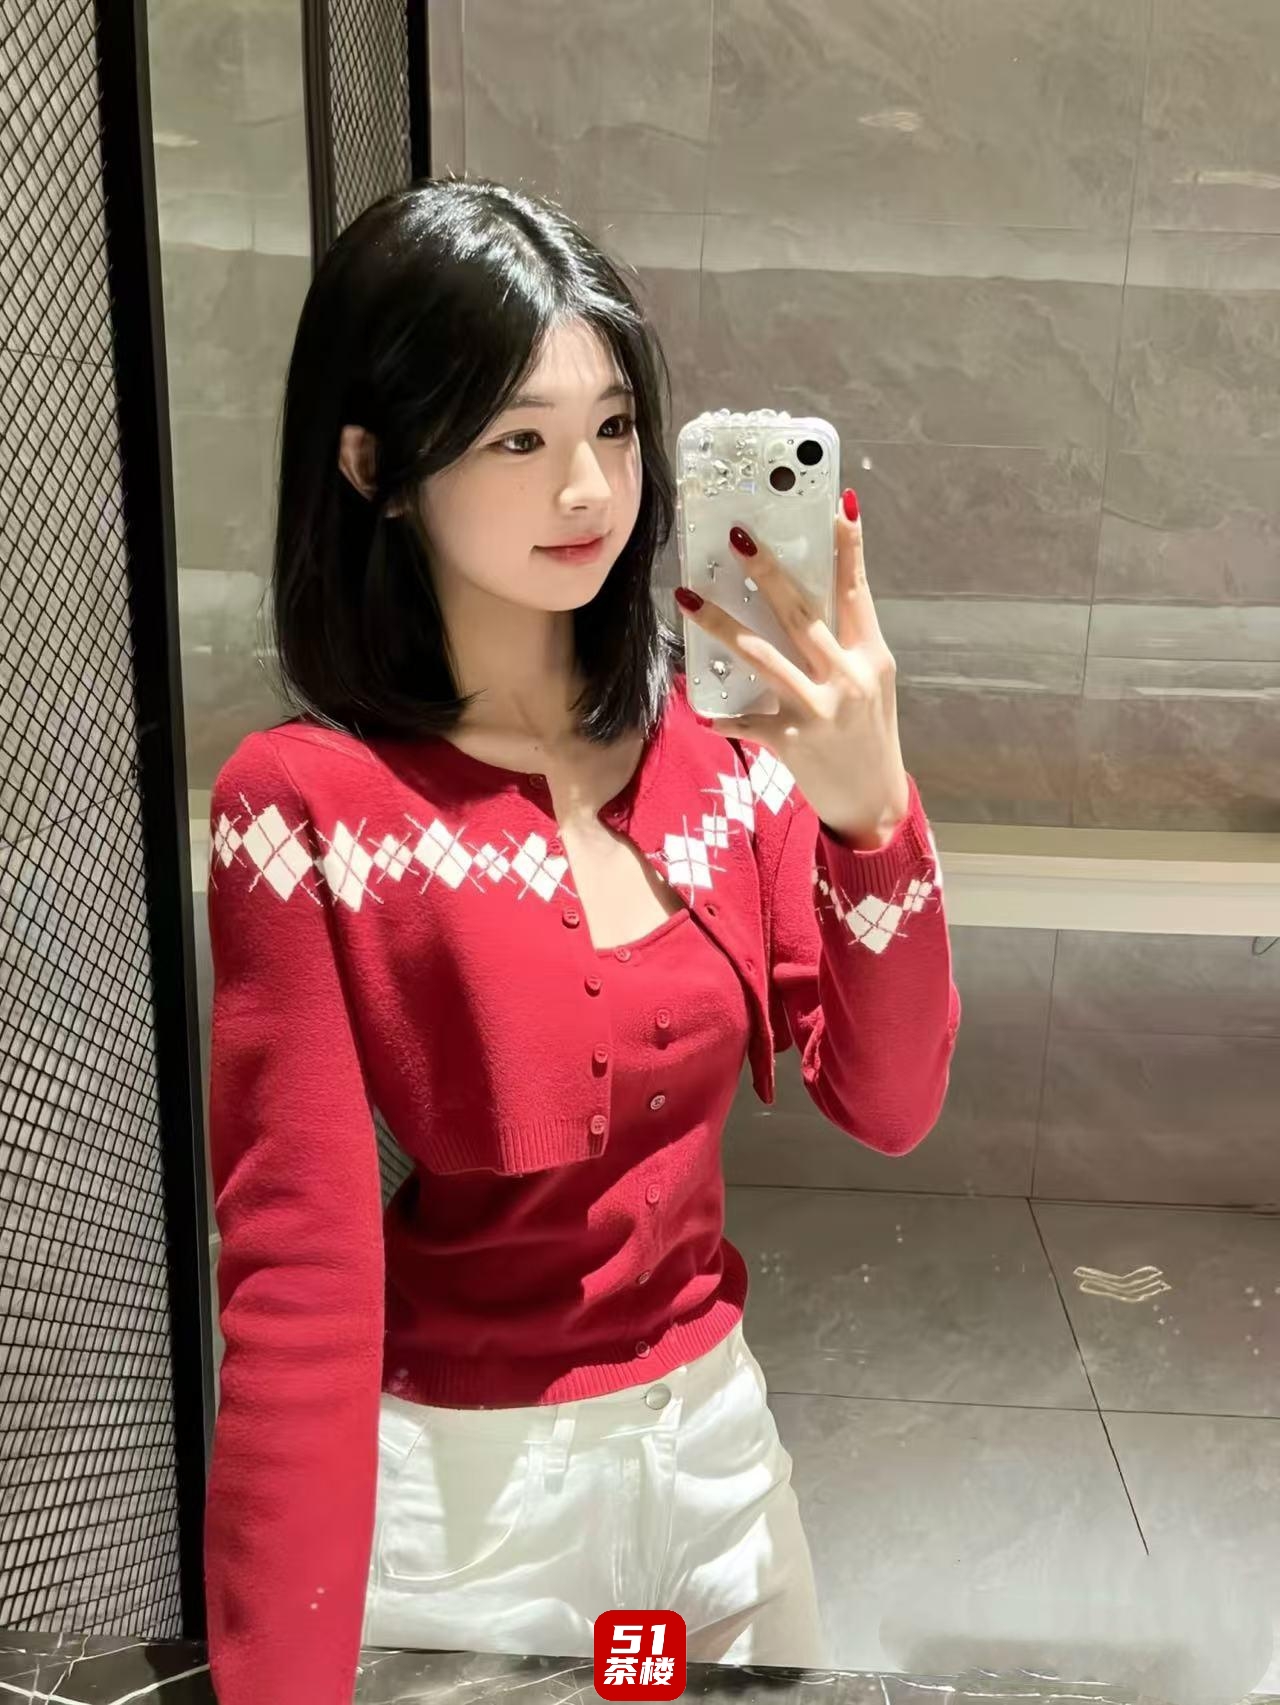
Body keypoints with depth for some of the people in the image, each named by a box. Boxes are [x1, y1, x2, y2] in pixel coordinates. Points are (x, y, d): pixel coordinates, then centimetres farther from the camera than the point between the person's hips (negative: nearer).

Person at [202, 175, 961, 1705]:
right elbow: (300, 1288, -20)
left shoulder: (716, 743, -5)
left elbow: (887, 1106, -8)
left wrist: (870, 807, -23)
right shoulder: (306, 806, -20)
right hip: (456, 1484, -5)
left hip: (713, 1427, 5)